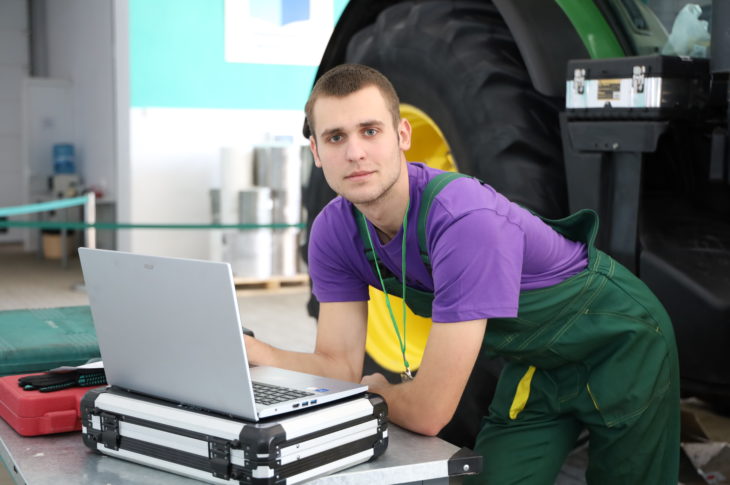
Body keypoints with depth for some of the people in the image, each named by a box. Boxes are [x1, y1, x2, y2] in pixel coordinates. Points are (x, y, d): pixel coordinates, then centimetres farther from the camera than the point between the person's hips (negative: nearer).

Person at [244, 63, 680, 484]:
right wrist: (245, 348, -28)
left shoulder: (464, 219, -39)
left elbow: (428, 412, -37)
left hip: (619, 340, -5)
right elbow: (340, 366, -14)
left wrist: (375, 387, -17)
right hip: (538, 360, 5)